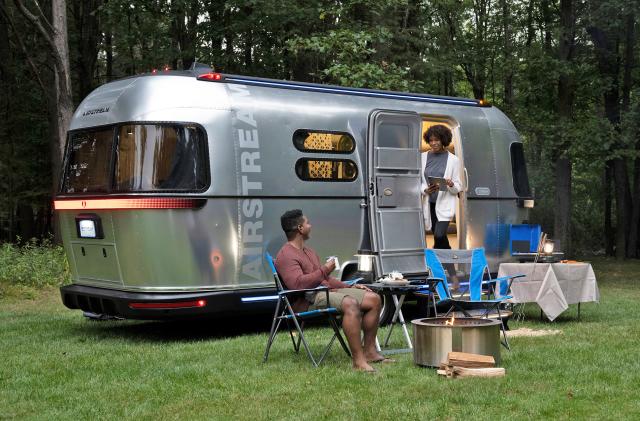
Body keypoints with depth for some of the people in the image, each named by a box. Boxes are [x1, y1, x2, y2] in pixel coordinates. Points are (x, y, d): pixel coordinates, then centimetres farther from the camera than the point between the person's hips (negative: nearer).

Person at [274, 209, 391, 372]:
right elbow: (297, 284, -25)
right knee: (350, 304, -36)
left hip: (326, 291, 10)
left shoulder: (308, 251, 26)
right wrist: (324, 270, -17)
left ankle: (370, 351, 2)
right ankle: (358, 359, -37)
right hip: (307, 302, -10)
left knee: (374, 299, 0)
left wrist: (350, 287, 18)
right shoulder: (286, 255, -9)